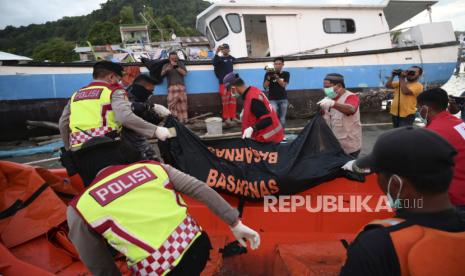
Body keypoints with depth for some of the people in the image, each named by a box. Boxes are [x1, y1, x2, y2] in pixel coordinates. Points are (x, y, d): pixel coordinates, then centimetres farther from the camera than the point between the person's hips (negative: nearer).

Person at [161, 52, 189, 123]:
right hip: (171, 87, -1)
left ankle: (183, 120, -2)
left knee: (182, 104, -4)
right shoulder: (166, 65, 16)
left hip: (181, 86, 1)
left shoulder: (181, 63, 18)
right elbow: (162, 74, 1)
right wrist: (167, 69, -18)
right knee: (172, 104, -12)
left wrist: (176, 67, -5)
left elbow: (184, 73, 5)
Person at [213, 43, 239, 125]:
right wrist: (216, 53, -29)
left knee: (233, 100, 5)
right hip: (223, 82, -4)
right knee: (225, 100, -6)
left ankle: (233, 116, 11)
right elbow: (214, 63, -20)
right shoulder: (220, 59, 0)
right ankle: (226, 117, -2)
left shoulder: (232, 58, 13)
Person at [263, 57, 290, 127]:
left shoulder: (286, 74, 5)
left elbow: (283, 85, -11)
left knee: (282, 119, 7)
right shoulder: (269, 73, 0)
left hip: (283, 99, 2)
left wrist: (276, 77, -27)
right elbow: (265, 86, -8)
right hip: (272, 99, -2)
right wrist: (268, 77, -24)